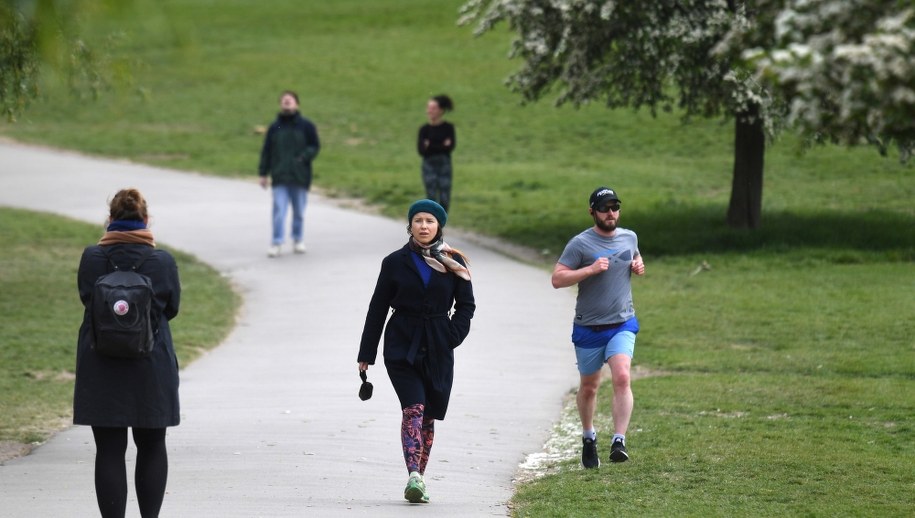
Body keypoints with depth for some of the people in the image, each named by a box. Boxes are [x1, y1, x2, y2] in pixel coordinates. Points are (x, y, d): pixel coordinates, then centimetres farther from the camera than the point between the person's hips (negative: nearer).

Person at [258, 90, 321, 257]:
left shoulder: (306, 126, 1)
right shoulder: (274, 127, 7)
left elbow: (315, 146, 2)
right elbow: (266, 152, 10)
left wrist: (303, 158, -15)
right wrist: (263, 173, 6)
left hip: (300, 177, 0)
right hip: (280, 178, 0)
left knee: (299, 211, 10)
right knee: (279, 210, -8)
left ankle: (298, 240, 24)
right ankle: (276, 243, -7)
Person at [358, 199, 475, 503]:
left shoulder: (453, 263, 5)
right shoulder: (395, 263, 3)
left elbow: (466, 304, 11)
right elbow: (377, 310, 5)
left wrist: (453, 336, -5)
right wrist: (366, 355, 4)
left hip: (438, 351, 2)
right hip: (401, 347, -2)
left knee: (428, 416, 5)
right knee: (414, 409, -18)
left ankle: (417, 479, 14)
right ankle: (414, 477, -30)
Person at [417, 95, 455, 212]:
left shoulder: (448, 127, 0)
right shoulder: (424, 129, -1)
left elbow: (451, 146, -12)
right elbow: (421, 150, -11)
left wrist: (431, 146, -12)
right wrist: (442, 146, -14)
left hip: (444, 165, 0)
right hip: (429, 165, 0)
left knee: (444, 199, 1)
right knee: (431, 197, -4)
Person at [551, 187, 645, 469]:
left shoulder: (629, 238, 6)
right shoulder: (580, 244, -9)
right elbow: (557, 279, -14)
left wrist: (639, 267, 4)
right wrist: (591, 269, -24)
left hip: (622, 325, 2)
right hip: (588, 327, -2)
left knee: (622, 377, -20)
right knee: (589, 387, 12)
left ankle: (619, 441, -22)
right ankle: (588, 437, 36)